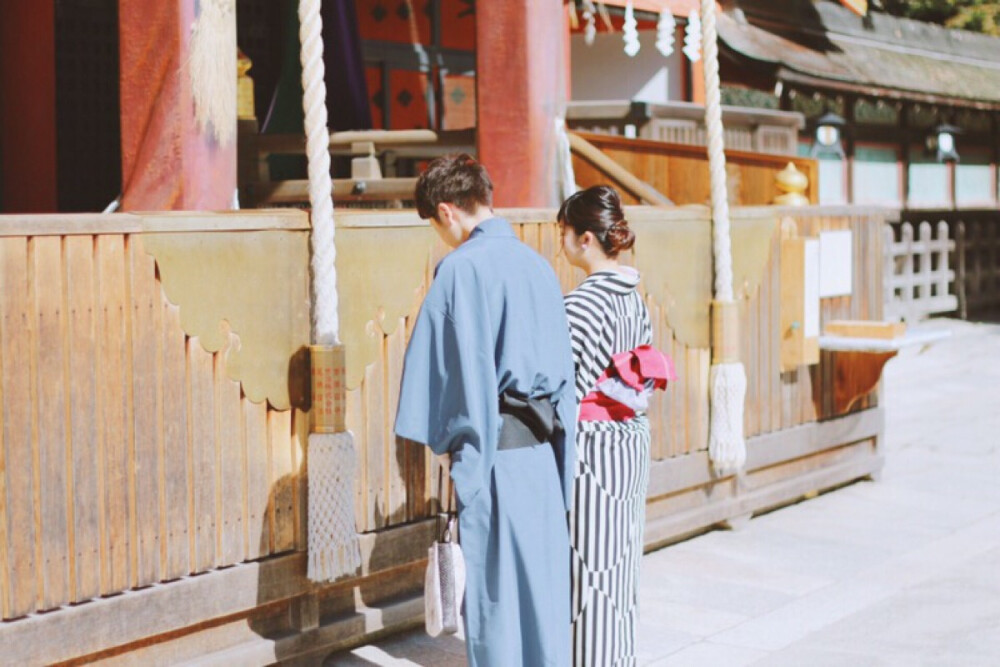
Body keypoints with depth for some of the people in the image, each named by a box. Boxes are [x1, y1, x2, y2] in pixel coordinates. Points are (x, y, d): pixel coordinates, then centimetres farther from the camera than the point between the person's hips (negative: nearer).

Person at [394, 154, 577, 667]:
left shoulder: (461, 268, -11)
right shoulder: (537, 264, 10)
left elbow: (455, 366, -15)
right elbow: (563, 369, 13)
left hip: (494, 451, -7)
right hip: (544, 451, 7)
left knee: (493, 591, 2)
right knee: (543, 582, 14)